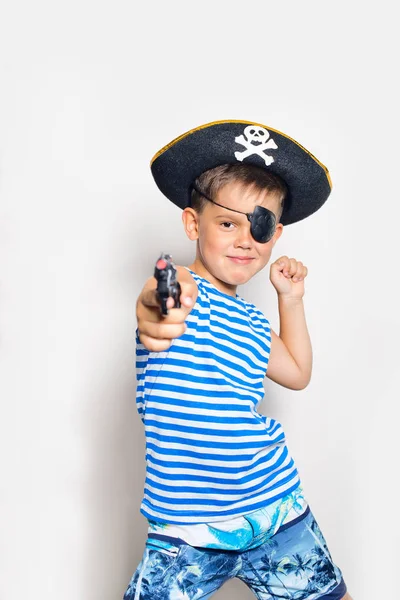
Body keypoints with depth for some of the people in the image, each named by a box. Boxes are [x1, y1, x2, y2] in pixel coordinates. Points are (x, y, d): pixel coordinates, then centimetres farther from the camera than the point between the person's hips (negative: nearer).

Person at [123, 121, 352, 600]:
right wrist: (156, 312, -60)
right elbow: (165, 296, -36)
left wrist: (290, 298, 16)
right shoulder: (181, 289, -11)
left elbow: (296, 373, 25)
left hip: (276, 509, 6)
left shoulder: (252, 324, 10)